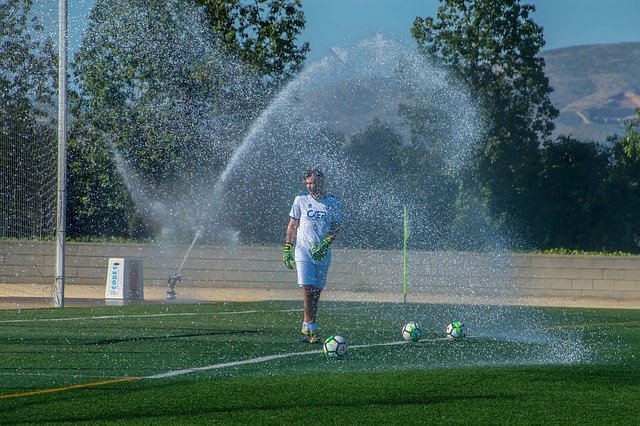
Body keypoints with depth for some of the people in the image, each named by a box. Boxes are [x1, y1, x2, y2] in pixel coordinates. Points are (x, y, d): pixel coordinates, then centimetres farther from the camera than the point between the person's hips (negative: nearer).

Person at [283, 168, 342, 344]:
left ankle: (307, 327, 12)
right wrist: (287, 249, 3)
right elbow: (292, 227, 9)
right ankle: (311, 328, -15)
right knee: (307, 289, -13)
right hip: (303, 252, -2)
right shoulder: (300, 201, 5)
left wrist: (324, 244, -12)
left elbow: (336, 229, 3)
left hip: (323, 255, 2)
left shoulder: (333, 203, 6)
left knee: (316, 291, 4)